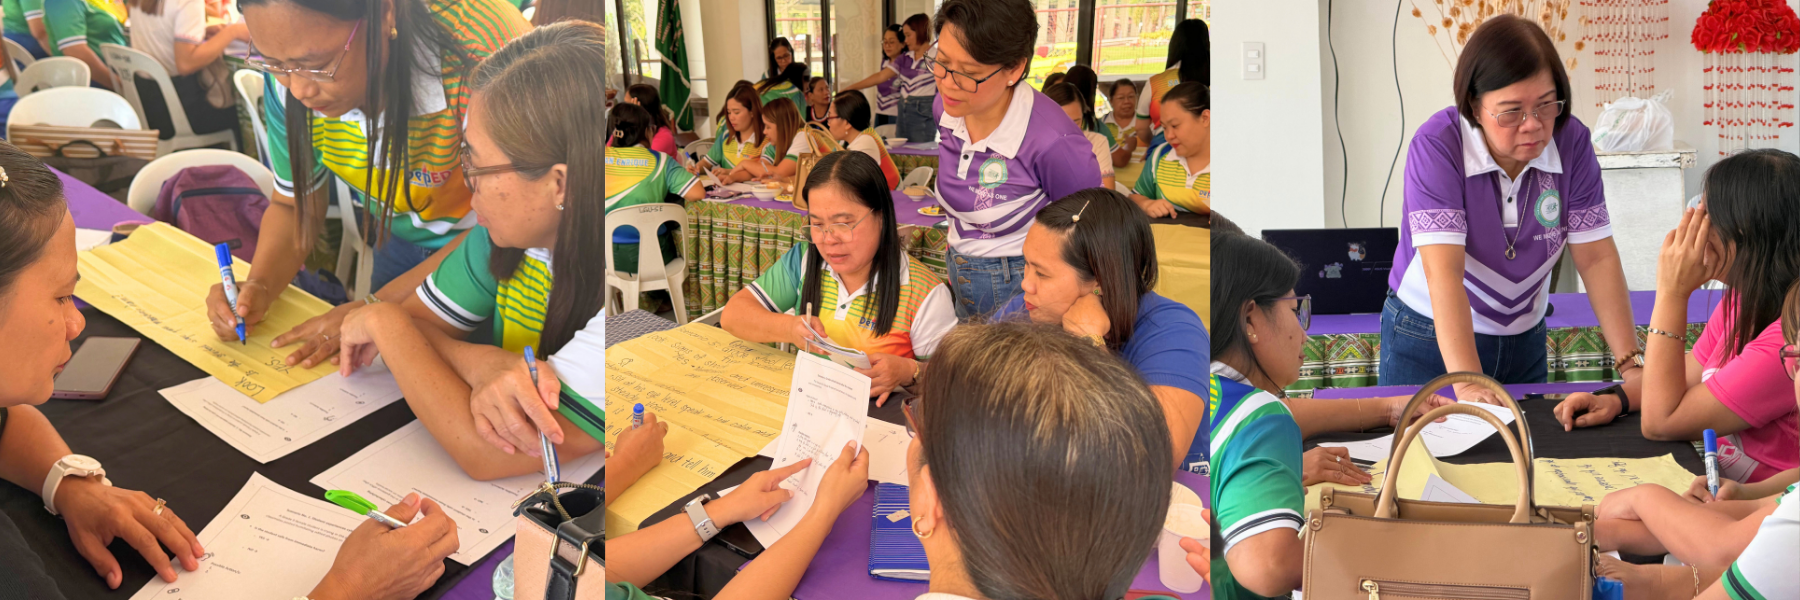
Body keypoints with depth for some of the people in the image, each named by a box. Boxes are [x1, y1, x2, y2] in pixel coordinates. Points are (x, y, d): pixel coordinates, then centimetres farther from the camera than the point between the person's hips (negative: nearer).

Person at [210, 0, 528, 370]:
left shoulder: (483, 52, -38)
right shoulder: (289, 79, -18)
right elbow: (294, 205, -2)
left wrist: (380, 304, -30)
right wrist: (259, 285, -21)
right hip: (406, 240, 5)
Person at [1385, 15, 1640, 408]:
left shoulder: (1571, 143, -11)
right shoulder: (1437, 146, -23)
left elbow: (1596, 258, -11)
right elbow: (1444, 271, -32)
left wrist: (1632, 366, -20)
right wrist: (1469, 385, -41)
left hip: (1524, 342, 4)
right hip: (1429, 341, -4)